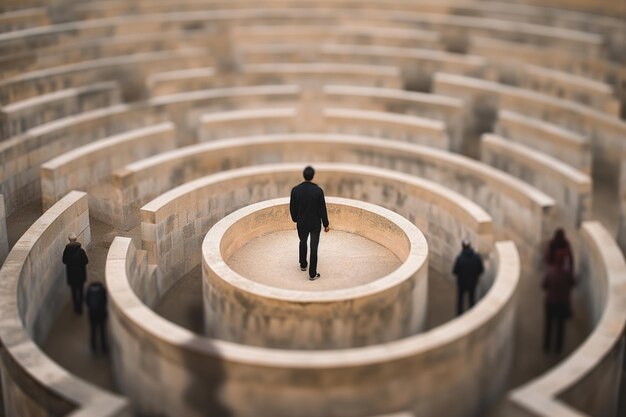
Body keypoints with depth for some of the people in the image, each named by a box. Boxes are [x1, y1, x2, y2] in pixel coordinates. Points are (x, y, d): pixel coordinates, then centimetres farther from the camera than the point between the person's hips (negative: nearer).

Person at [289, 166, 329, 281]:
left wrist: (295, 219, 15)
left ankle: (303, 265, 45)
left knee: (303, 242, 28)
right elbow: (322, 209, -14)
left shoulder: (295, 190, -17)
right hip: (315, 223, -2)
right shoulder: (318, 190, -22)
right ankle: (312, 274, 14)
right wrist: (326, 224, -1)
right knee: (314, 247, 9)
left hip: (301, 223, 2)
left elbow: (292, 208, -5)